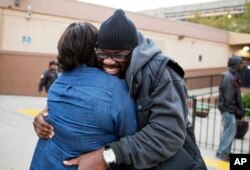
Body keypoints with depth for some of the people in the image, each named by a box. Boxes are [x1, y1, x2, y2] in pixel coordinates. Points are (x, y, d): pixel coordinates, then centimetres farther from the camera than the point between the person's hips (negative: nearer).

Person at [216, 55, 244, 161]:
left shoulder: (234, 76, 13)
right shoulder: (229, 77, -18)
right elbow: (228, 97, -21)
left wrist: (238, 110, 14)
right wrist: (236, 110, -15)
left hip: (230, 109, 10)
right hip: (228, 109, -10)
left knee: (229, 131, 14)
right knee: (230, 131, -5)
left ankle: (223, 152, 24)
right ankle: (222, 153, 4)